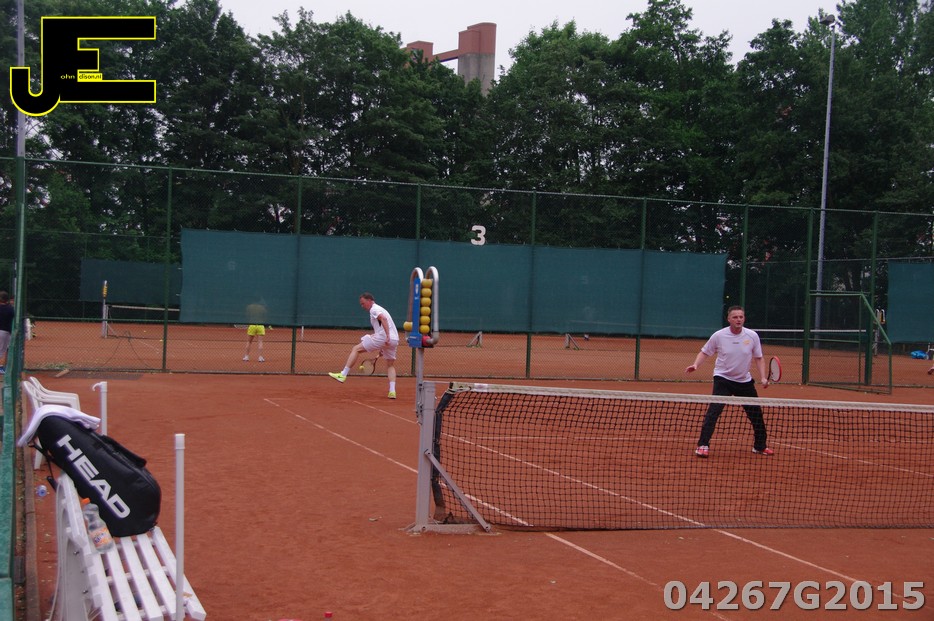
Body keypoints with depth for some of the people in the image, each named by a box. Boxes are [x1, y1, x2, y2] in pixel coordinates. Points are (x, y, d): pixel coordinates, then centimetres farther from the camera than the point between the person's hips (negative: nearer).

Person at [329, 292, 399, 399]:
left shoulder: (374, 309, 0)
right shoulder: (380, 309, 30)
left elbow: (383, 319, -20)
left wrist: (387, 336, -30)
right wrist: (382, 348, 31)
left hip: (382, 337, -9)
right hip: (394, 340, 9)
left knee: (356, 349, 0)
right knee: (390, 365, 17)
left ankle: (343, 374, -3)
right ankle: (392, 391, 4)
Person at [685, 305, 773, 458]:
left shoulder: (752, 336, -4)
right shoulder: (718, 336, -9)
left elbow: (759, 358, 5)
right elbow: (704, 352, 2)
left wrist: (763, 377, -7)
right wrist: (695, 365, -16)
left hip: (745, 381, 3)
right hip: (723, 379, -3)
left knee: (756, 414, 11)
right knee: (714, 410, -20)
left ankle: (760, 446, 32)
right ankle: (703, 445, -17)